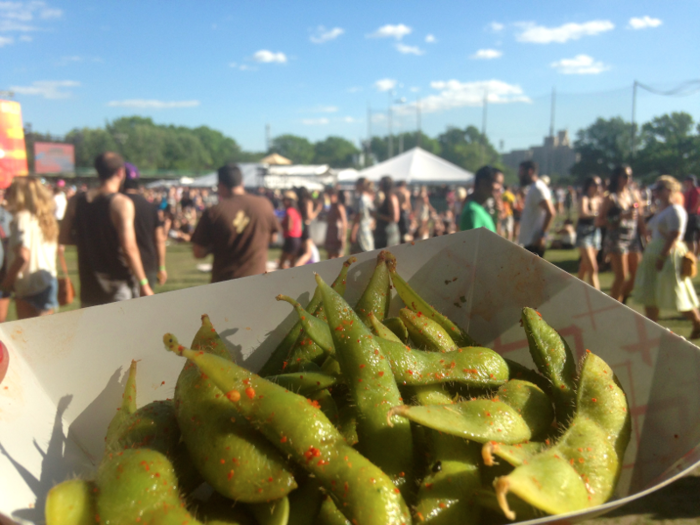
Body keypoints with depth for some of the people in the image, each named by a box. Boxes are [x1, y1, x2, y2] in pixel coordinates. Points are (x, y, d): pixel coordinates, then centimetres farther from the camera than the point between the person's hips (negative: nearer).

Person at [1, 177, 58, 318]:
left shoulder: (22, 218, -13)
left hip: (30, 288, -8)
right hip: (49, 282, 8)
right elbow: (56, 248, 13)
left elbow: (23, 256, -24)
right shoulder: (45, 217, 10)